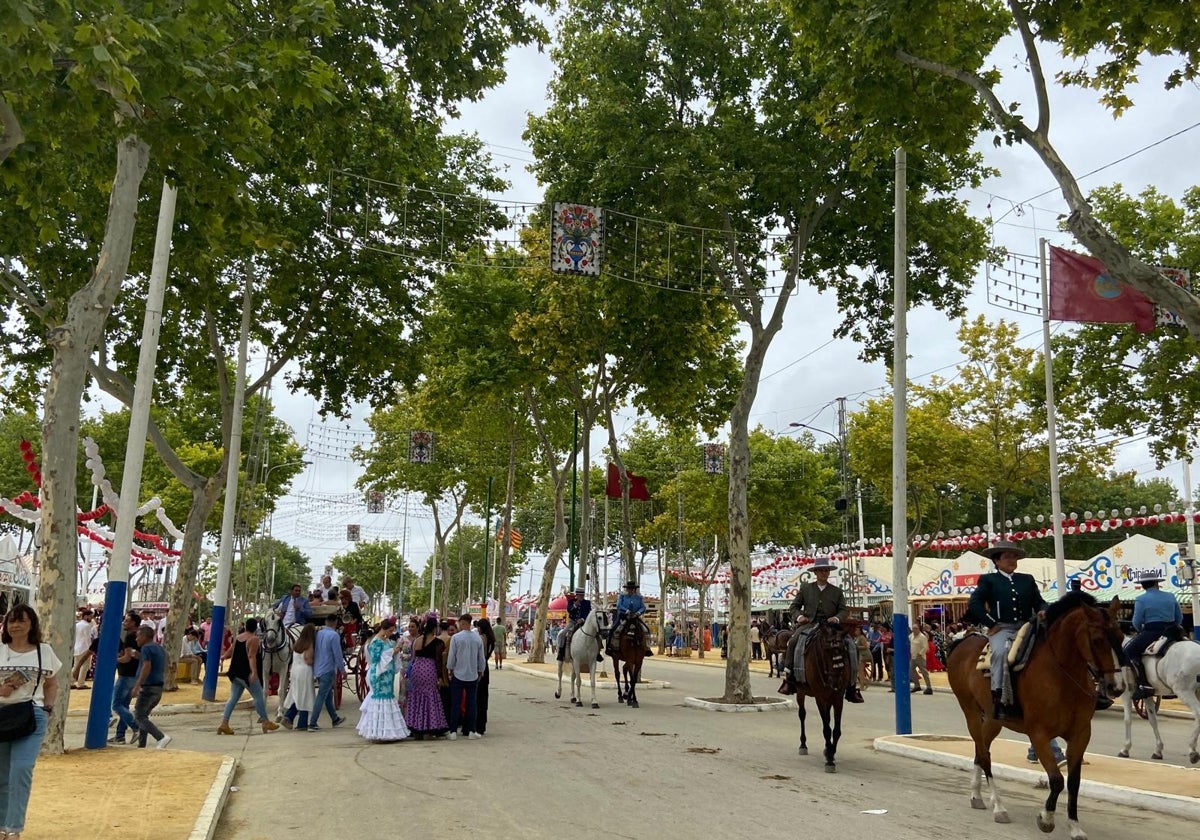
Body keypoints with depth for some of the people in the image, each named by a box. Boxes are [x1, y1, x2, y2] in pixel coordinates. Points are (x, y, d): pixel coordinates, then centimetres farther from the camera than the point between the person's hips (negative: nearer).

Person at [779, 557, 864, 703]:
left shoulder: (837, 592, 15)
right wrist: (799, 616, -7)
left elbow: (844, 610, 10)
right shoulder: (805, 588, 15)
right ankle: (789, 679, -24)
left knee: (852, 647, -20)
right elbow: (795, 606, 14)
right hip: (809, 624, -1)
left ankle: (851, 686, -12)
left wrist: (837, 618, -12)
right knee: (793, 641, -31)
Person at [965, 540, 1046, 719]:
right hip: (1001, 628, -4)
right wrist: (991, 624, -8)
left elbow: (1039, 602, 17)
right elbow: (974, 604, 0)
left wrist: (1043, 611, -7)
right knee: (1001, 651, -34)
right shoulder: (988, 580, 10)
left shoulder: (1028, 579, 22)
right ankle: (997, 696, -31)